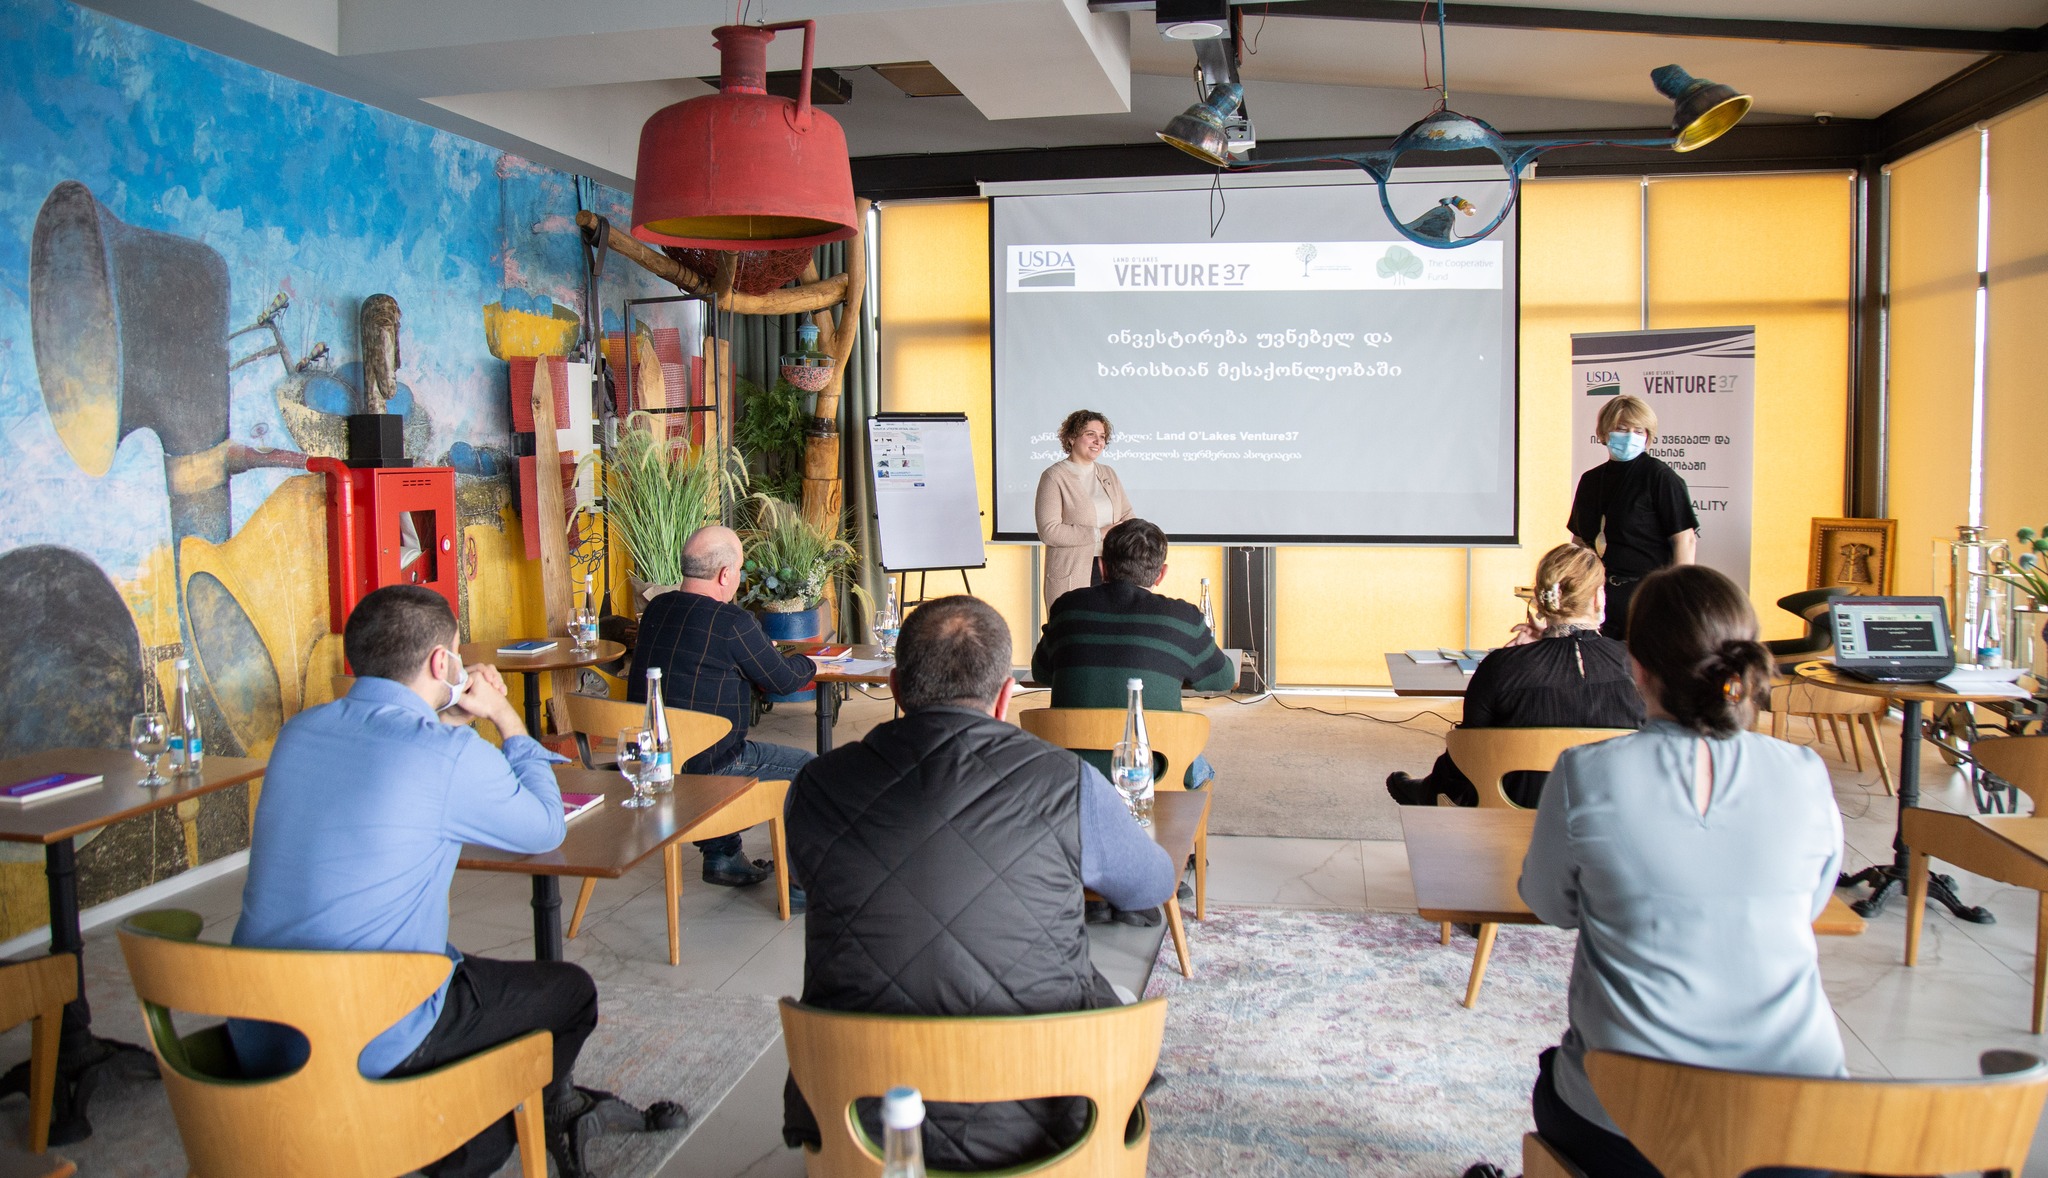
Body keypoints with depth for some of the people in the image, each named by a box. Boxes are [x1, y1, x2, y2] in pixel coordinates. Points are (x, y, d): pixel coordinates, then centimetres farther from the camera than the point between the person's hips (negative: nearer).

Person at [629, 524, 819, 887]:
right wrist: (807, 663, 14)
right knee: (806, 767, 10)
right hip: (705, 767, -8)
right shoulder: (732, 622, -19)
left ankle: (722, 857, 38)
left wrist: (760, 652, 21)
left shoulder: (655, 610, 3)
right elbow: (784, 681, -8)